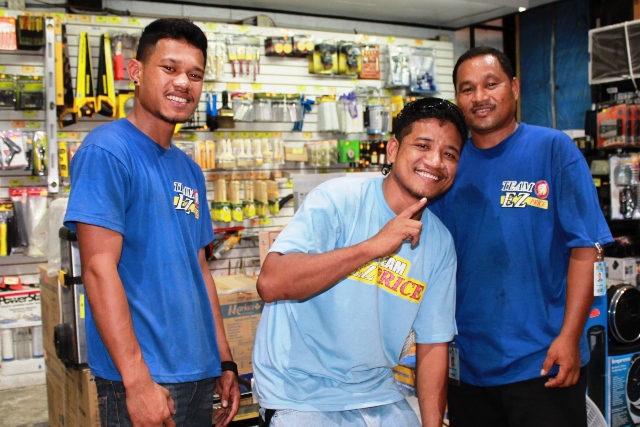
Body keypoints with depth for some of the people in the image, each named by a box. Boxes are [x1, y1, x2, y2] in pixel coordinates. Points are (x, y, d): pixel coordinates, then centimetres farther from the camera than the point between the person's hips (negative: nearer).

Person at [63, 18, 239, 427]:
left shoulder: (189, 170, 11)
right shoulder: (107, 151, -11)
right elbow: (99, 269, -18)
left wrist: (225, 361, 13)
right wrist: (138, 381, -21)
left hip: (199, 372, 7)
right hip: (145, 377, -7)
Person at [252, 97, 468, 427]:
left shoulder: (440, 243, 2)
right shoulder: (339, 199, -15)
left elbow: (433, 344, 5)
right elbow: (270, 283, -27)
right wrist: (373, 246, -30)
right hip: (301, 396, -5)